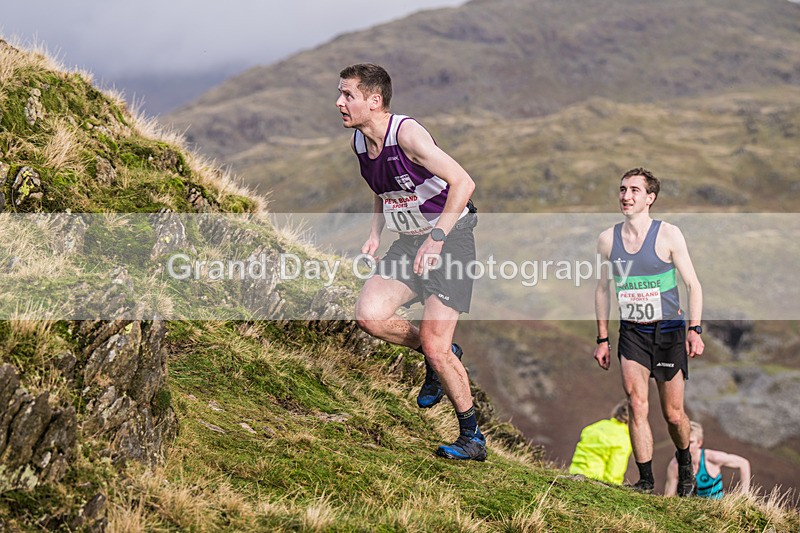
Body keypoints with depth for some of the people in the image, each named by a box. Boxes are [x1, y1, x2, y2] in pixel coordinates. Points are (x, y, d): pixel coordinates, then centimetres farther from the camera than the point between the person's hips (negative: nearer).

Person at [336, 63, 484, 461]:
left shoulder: (405, 133, -22)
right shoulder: (358, 142, 3)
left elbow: (463, 182, -27)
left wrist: (437, 237, -33)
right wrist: (375, 233, 4)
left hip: (451, 238, -7)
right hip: (408, 243, 7)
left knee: (435, 347, -11)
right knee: (369, 315, -15)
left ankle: (472, 438, 7)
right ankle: (442, 354, 12)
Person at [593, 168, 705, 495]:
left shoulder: (668, 235, -7)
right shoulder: (608, 240, 1)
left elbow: (692, 284, -3)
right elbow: (603, 289, 12)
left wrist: (695, 330, -11)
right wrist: (602, 339, 9)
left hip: (668, 332, -2)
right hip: (631, 333, 2)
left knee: (673, 415, 5)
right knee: (637, 407, -12)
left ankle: (684, 463, 33)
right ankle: (645, 480, -7)